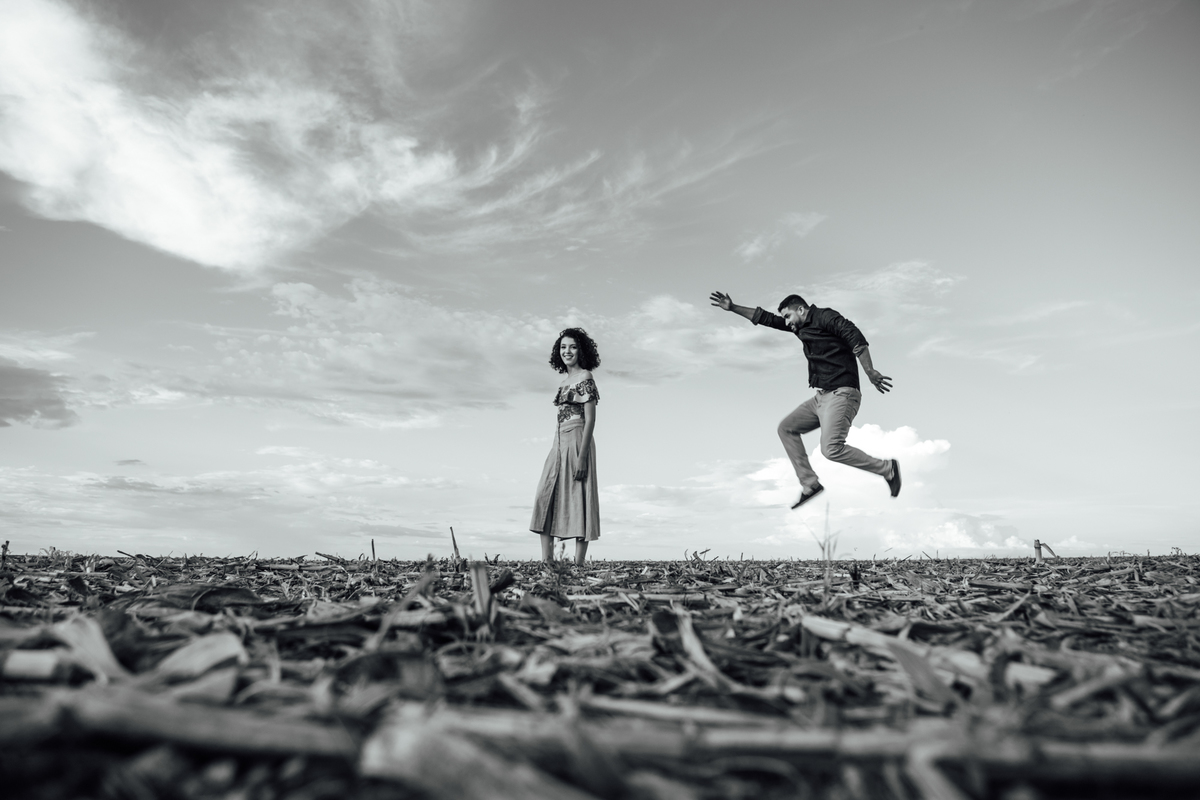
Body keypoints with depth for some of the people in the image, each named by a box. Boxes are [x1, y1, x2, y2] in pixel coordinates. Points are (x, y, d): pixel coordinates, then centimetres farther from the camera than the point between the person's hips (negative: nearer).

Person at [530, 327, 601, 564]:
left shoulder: (585, 378, -6)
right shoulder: (565, 381, 18)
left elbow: (590, 419, -13)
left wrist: (582, 456, -20)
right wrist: (559, 450, 16)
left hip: (577, 441, -9)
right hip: (559, 443, 9)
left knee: (577, 498, -7)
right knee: (546, 498, 2)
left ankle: (578, 565, -3)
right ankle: (547, 562, 2)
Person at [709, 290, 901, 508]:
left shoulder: (825, 317, -5)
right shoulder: (801, 326, 20)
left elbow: (855, 336, -18)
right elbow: (767, 319, 25)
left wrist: (870, 372, -27)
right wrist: (733, 308, 25)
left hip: (841, 394, -10)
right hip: (822, 396, 10)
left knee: (831, 449, -22)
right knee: (786, 428, 12)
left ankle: (887, 468, -3)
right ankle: (809, 484, 10)